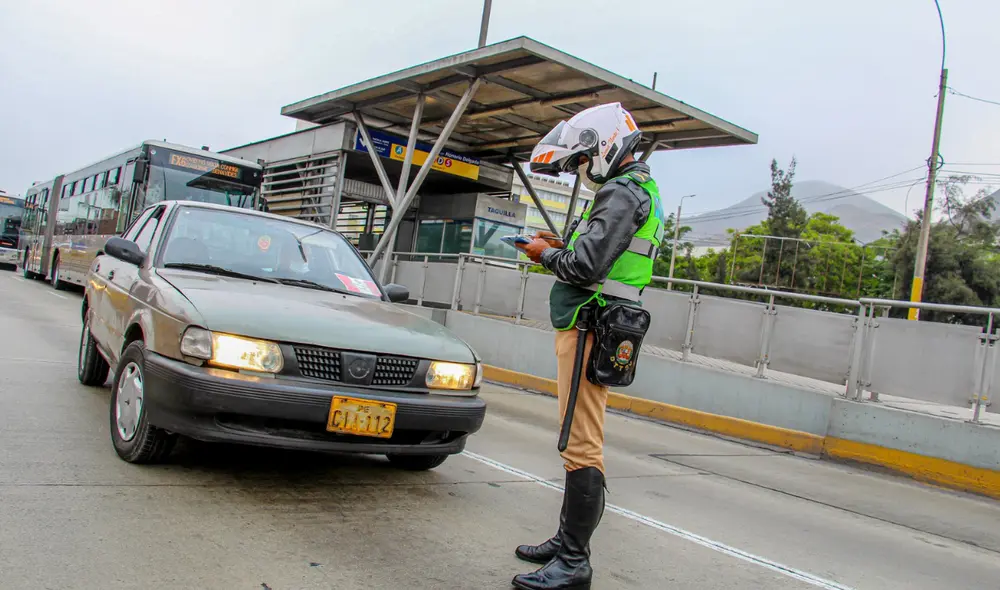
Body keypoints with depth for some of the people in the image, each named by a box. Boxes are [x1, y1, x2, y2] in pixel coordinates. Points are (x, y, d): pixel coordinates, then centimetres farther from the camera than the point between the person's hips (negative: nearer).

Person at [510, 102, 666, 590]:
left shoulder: (621, 193, -12)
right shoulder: (639, 191, 21)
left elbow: (586, 266, -22)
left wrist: (547, 254, -4)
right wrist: (564, 246, 14)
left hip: (588, 330, -11)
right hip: (593, 327, 11)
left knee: (582, 446, -8)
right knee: (580, 442, 16)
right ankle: (567, 541, 27)